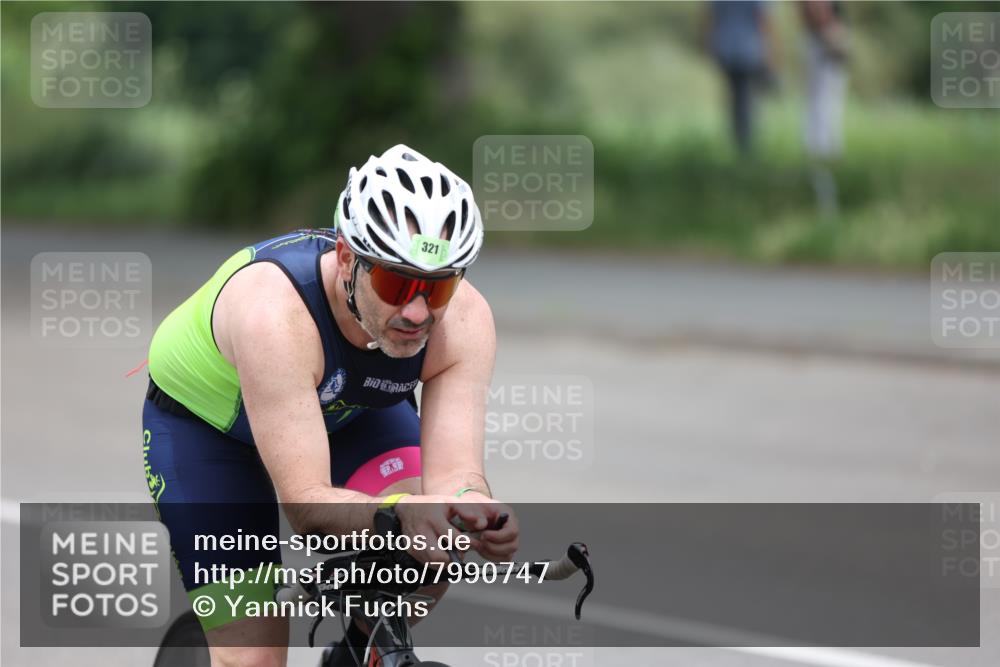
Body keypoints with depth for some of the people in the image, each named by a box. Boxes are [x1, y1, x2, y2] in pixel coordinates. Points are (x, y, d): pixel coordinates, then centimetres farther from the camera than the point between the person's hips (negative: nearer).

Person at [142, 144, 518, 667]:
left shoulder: (463, 319, -30)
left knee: (430, 550, -23)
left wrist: (480, 515, -56)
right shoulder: (274, 311, -43)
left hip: (347, 408, 4)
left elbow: (454, 473, -33)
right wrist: (401, 511, -63)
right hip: (204, 421, -4)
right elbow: (306, 503, -44)